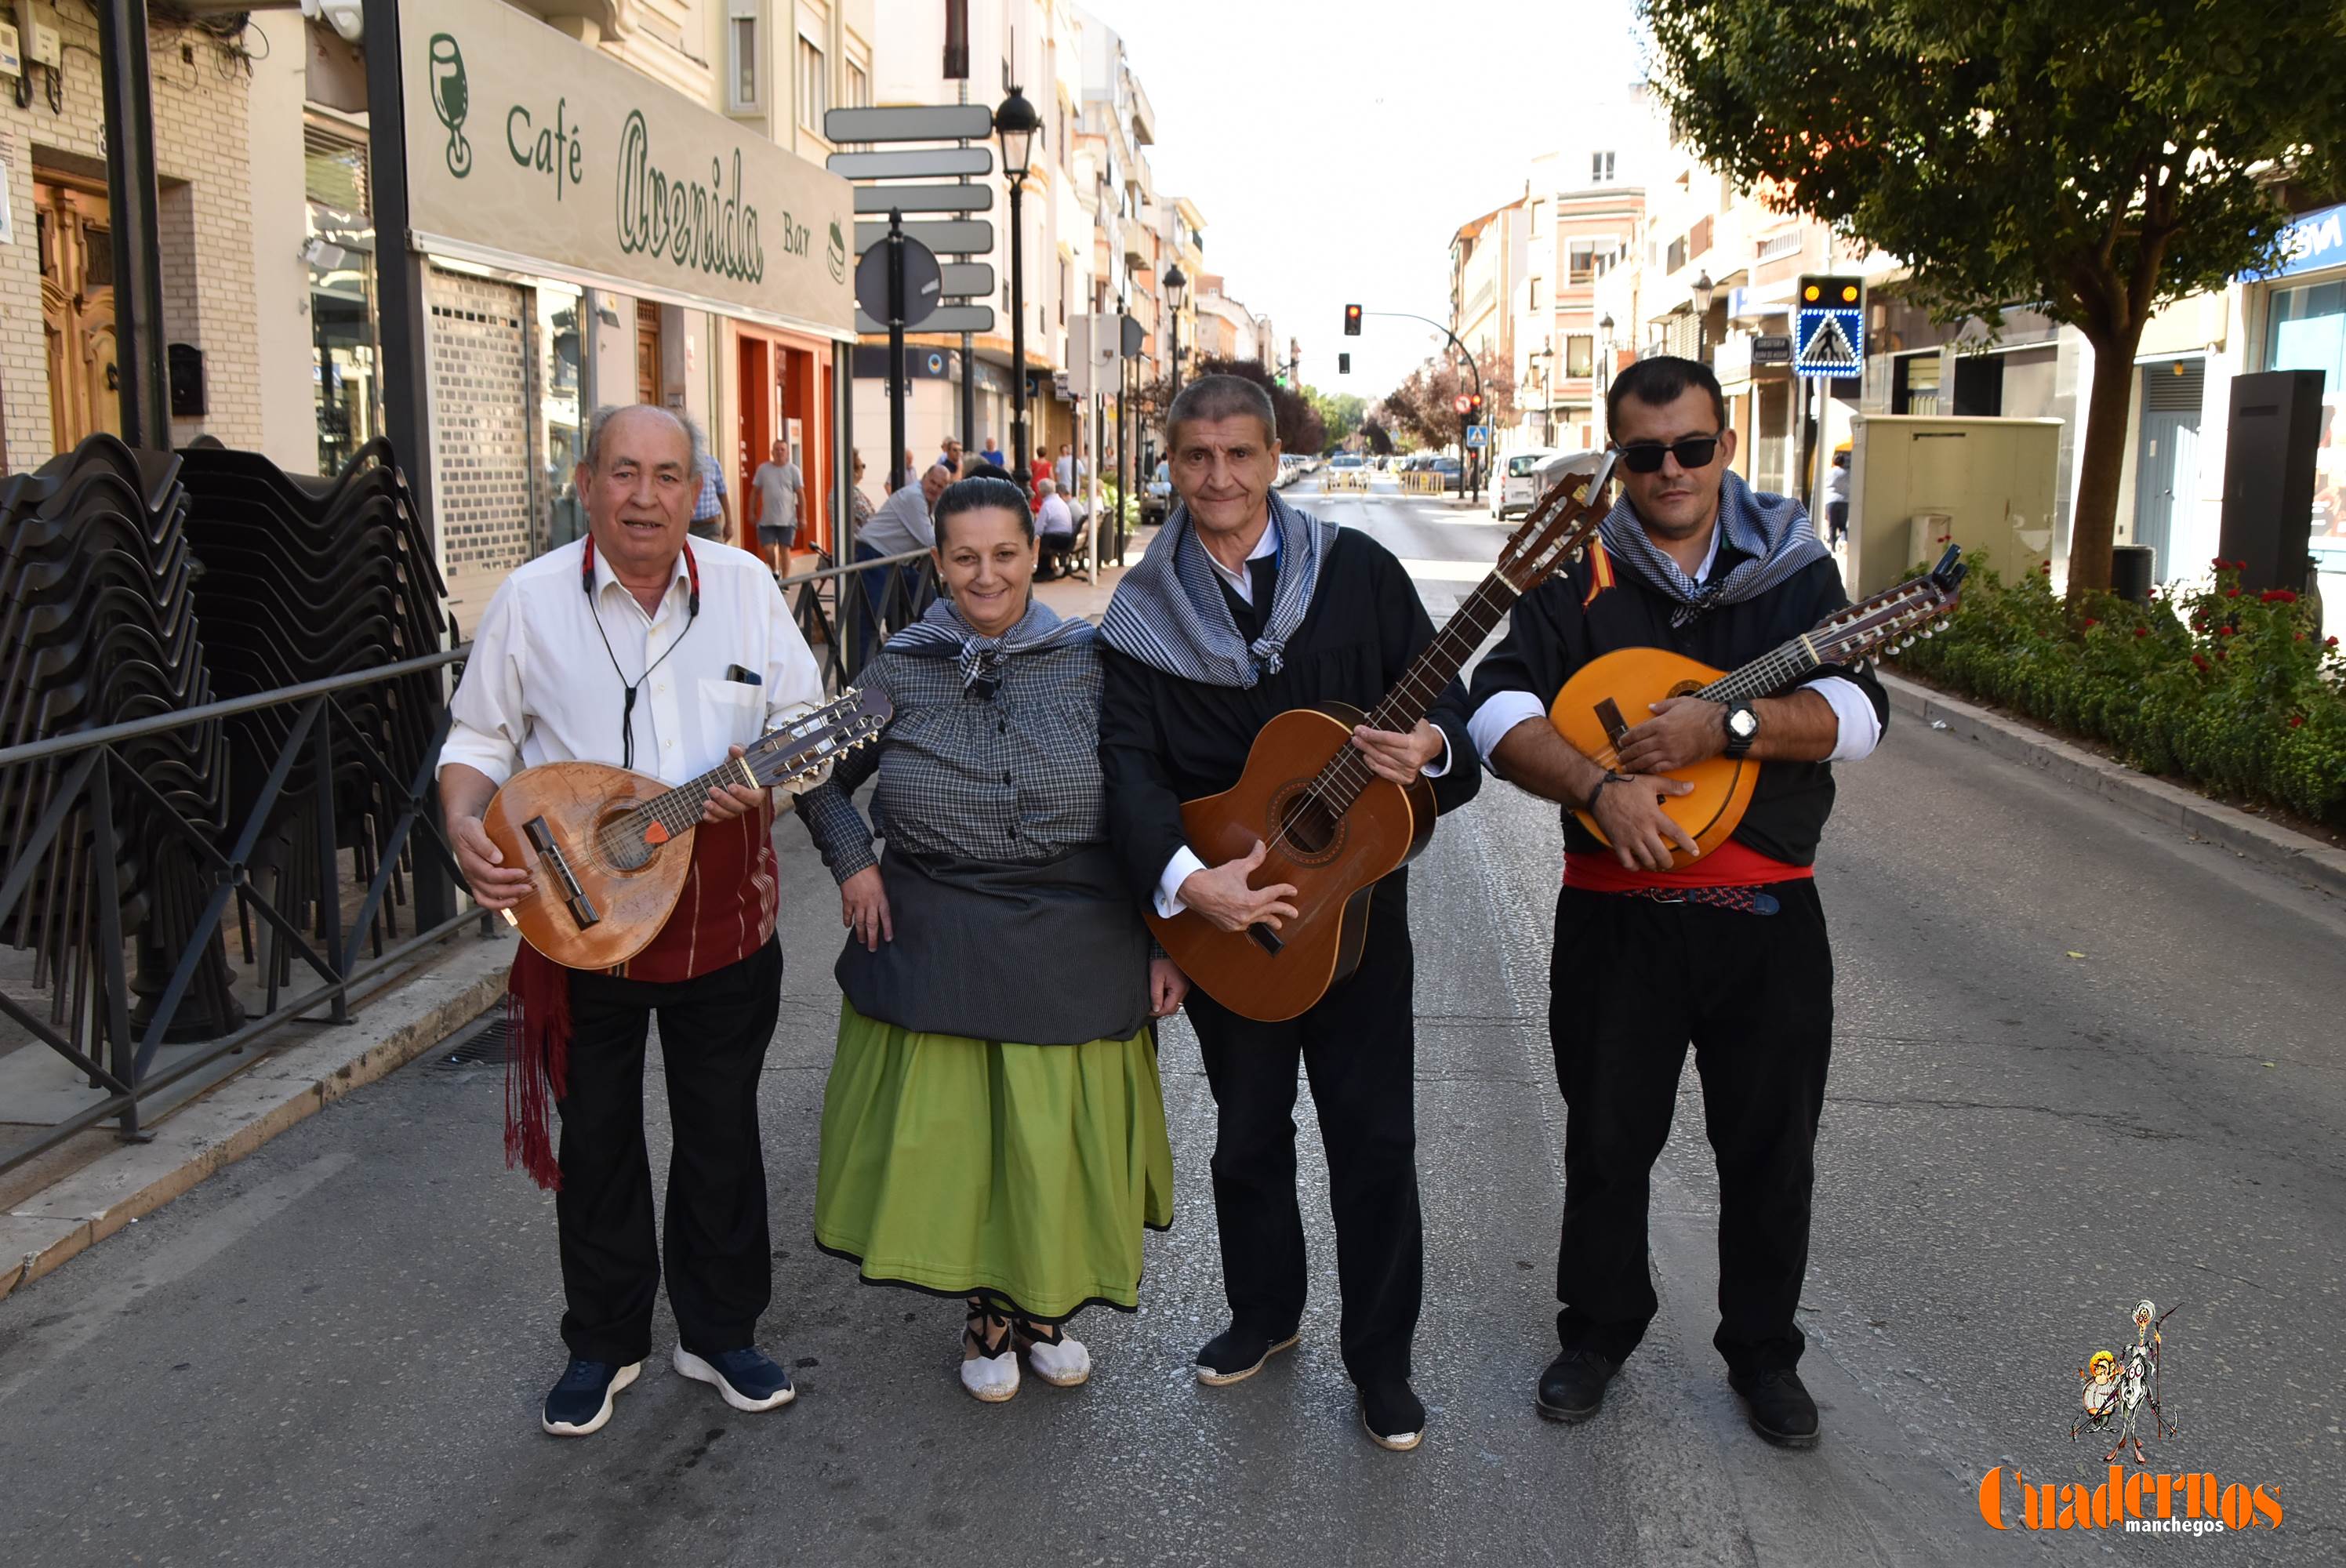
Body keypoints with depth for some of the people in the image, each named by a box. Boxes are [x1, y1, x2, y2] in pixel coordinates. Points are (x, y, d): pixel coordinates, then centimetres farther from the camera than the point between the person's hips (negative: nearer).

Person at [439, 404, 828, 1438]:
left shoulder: (744, 585, 1)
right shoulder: (532, 599, -3)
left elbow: (806, 719, 4)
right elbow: (479, 738, 3)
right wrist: (466, 827, -16)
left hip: (725, 918, 1)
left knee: (723, 1133, 13)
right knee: (597, 1138, 13)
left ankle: (720, 1332, 31)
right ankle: (604, 1343, 31)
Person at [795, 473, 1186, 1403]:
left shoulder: (1090, 661, -2)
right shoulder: (901, 669, 0)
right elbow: (823, 777, 14)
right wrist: (851, 863, -1)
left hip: (1074, 943, 0)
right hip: (933, 942, 1)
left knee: (1059, 1142, 8)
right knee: (948, 1133, 8)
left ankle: (1043, 1307, 36)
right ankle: (988, 1315, 34)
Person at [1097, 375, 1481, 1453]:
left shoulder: (1356, 570, -3)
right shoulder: (1143, 611, -2)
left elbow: (1442, 693, -1)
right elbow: (1131, 760, -10)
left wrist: (1430, 745, -26)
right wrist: (1187, 879, -27)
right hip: (1221, 915, 1)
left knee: (1374, 1137, 3)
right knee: (1248, 1131, 17)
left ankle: (1381, 1358, 20)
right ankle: (1264, 1313, 39)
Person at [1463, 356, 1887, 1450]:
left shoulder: (1792, 569, 4)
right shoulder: (1577, 577, 1)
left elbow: (1855, 714, -8)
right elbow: (1499, 713, -10)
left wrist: (1724, 724, -23)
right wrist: (1600, 787, -24)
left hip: (1767, 914, 1)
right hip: (1617, 915, 0)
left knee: (1772, 1149, 11)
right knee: (1608, 1140, 12)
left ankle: (1762, 1349, 32)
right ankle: (1599, 1330, 34)